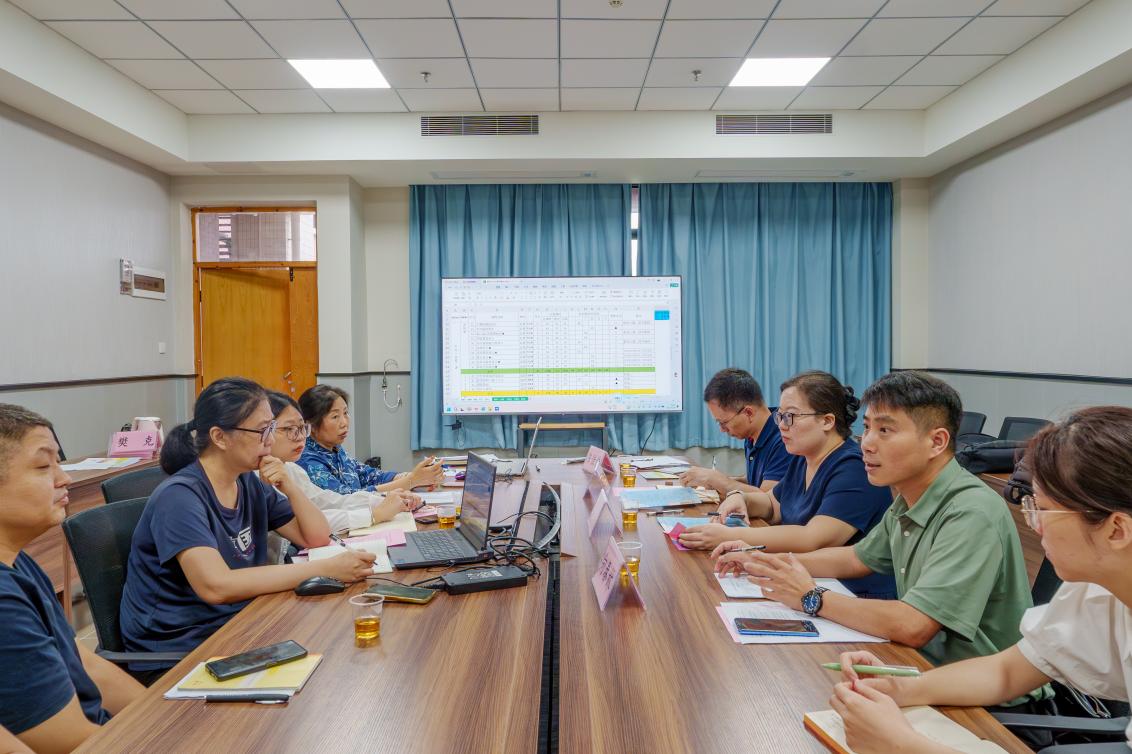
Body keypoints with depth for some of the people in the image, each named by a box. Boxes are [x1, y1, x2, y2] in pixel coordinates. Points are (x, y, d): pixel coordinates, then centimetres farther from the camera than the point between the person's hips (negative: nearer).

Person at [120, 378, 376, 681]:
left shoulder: (250, 484, 4)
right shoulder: (179, 496, -18)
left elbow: (317, 538, 7)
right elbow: (216, 586, -31)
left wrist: (289, 487, -11)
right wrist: (326, 569, -31)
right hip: (176, 653, -7)